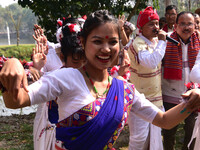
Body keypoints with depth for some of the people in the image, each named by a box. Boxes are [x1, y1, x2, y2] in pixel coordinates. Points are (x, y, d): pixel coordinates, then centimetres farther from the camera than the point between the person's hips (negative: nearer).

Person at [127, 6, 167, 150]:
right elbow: (152, 62, -34)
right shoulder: (138, 43, -19)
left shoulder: (156, 40, 8)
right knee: (140, 138, 0)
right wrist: (161, 41, -26)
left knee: (155, 134, 18)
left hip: (155, 96, 8)